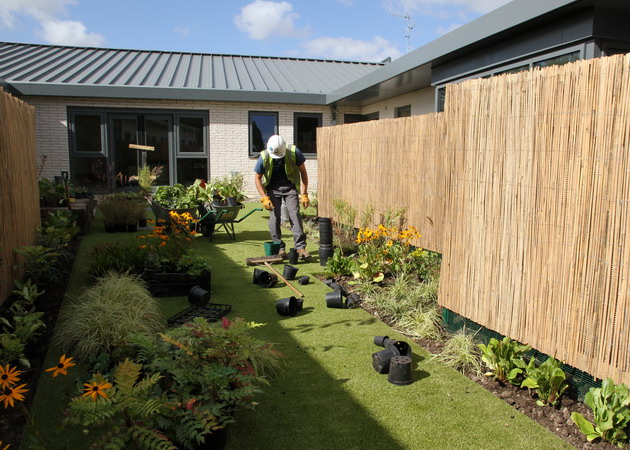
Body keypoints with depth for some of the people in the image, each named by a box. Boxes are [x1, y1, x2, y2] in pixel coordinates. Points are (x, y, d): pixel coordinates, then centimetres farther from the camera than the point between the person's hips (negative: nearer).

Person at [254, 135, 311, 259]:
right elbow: (257, 178, -7)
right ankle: (280, 248, 5)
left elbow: (303, 172, -8)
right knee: (274, 217, -6)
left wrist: (304, 194, -12)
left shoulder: (294, 152, -20)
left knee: (295, 215, -11)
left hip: (290, 187, 0)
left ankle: (300, 247, -9)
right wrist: (264, 198, -17)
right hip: (273, 188, 0)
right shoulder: (264, 157, -20)